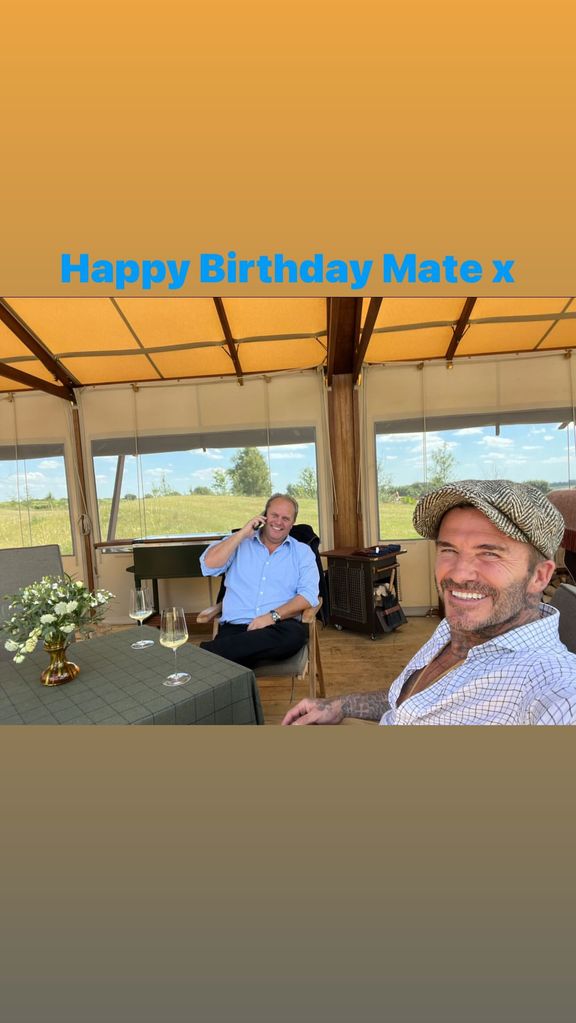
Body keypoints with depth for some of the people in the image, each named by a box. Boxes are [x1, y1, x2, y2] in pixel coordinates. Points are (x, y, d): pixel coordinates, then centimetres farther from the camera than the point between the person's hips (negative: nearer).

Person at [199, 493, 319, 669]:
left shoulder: (302, 552, 12)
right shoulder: (239, 542, 15)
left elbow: (309, 594, -1)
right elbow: (209, 565, -2)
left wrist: (273, 616, -15)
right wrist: (243, 533, -3)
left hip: (278, 627, 4)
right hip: (235, 626, -3)